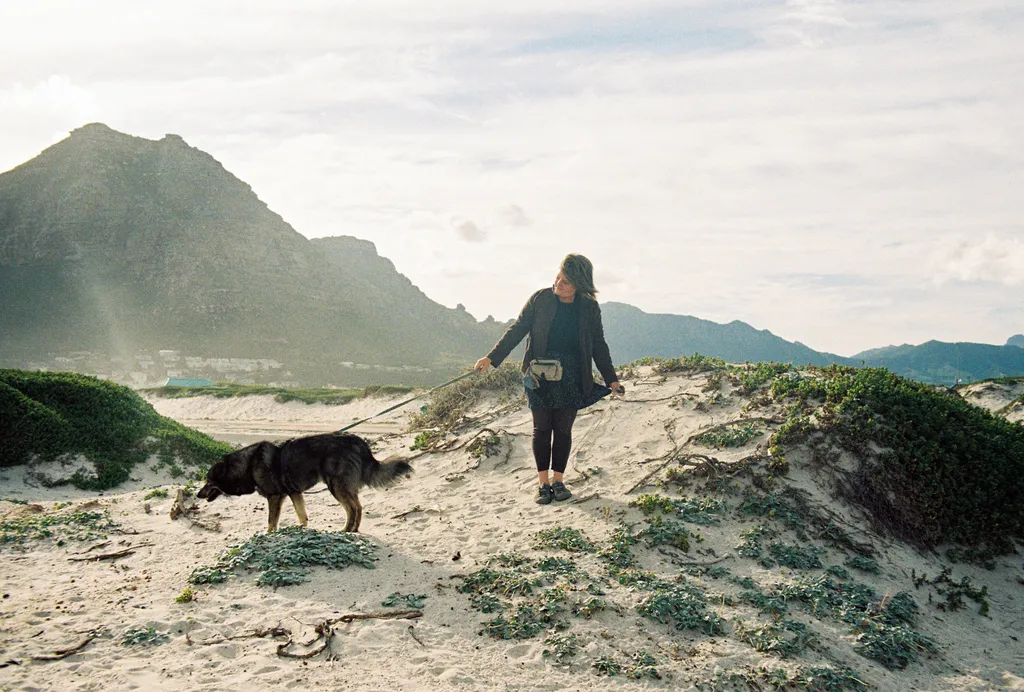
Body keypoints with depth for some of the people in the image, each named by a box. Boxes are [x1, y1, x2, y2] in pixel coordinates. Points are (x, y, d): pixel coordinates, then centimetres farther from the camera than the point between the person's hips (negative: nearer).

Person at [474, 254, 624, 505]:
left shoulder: (589, 308, 0)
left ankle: (558, 480, 17)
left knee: (563, 428, 3)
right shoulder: (540, 299, -3)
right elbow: (517, 330, 0)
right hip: (540, 374, 0)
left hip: (571, 378, 1)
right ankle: (543, 483, 10)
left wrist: (611, 379, 6)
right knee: (542, 427, 1)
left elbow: (598, 345, 9)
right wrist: (491, 358, -7)